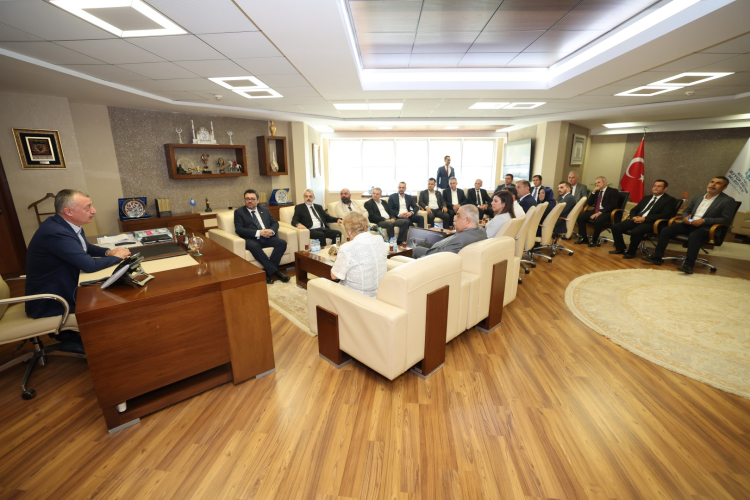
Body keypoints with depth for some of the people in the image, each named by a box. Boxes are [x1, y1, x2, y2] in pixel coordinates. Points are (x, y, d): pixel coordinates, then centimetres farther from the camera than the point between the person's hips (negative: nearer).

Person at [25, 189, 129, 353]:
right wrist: (117, 257, -15)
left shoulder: (68, 225, -1)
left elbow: (86, 248, 16)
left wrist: (108, 252, -3)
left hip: (62, 289, 8)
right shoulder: (55, 232, -30)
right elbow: (89, 265, -32)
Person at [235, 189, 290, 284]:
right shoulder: (239, 212, 9)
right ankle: (275, 271, -31)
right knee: (253, 246, -38)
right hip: (252, 239, -4)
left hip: (267, 238, 4)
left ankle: (268, 271, -22)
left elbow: (275, 223, 17)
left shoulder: (265, 210, 22)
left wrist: (272, 231, -9)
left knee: (282, 243, -24)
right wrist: (258, 233, -16)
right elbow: (239, 229, -4)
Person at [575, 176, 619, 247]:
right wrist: (593, 192, 2)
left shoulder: (613, 191, 0)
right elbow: (589, 203, 12)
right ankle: (584, 238, -8)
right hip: (595, 211, 6)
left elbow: (612, 206, -12)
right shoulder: (597, 191, 18)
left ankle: (594, 240, -18)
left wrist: (600, 212, -22)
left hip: (606, 212, -6)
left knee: (598, 220, -37)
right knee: (580, 217, -16)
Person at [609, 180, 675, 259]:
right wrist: (634, 217, -2)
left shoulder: (669, 200, 4)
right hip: (637, 219, 7)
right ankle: (620, 249, 0)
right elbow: (634, 210, 22)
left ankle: (631, 252, -14)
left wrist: (644, 219, -18)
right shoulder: (646, 198, 24)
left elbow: (665, 215, -10)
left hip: (650, 223, -7)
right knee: (615, 227, -14)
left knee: (635, 232, -37)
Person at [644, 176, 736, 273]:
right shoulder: (698, 197, 19)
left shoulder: (728, 201, 2)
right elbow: (686, 210, 24)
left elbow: (726, 219, -7)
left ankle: (688, 265, -38)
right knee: (665, 230, -16)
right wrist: (685, 217, -1)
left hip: (706, 228, -6)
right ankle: (657, 257, -14)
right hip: (690, 224, 6)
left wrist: (704, 220, -17)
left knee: (693, 236, -39)